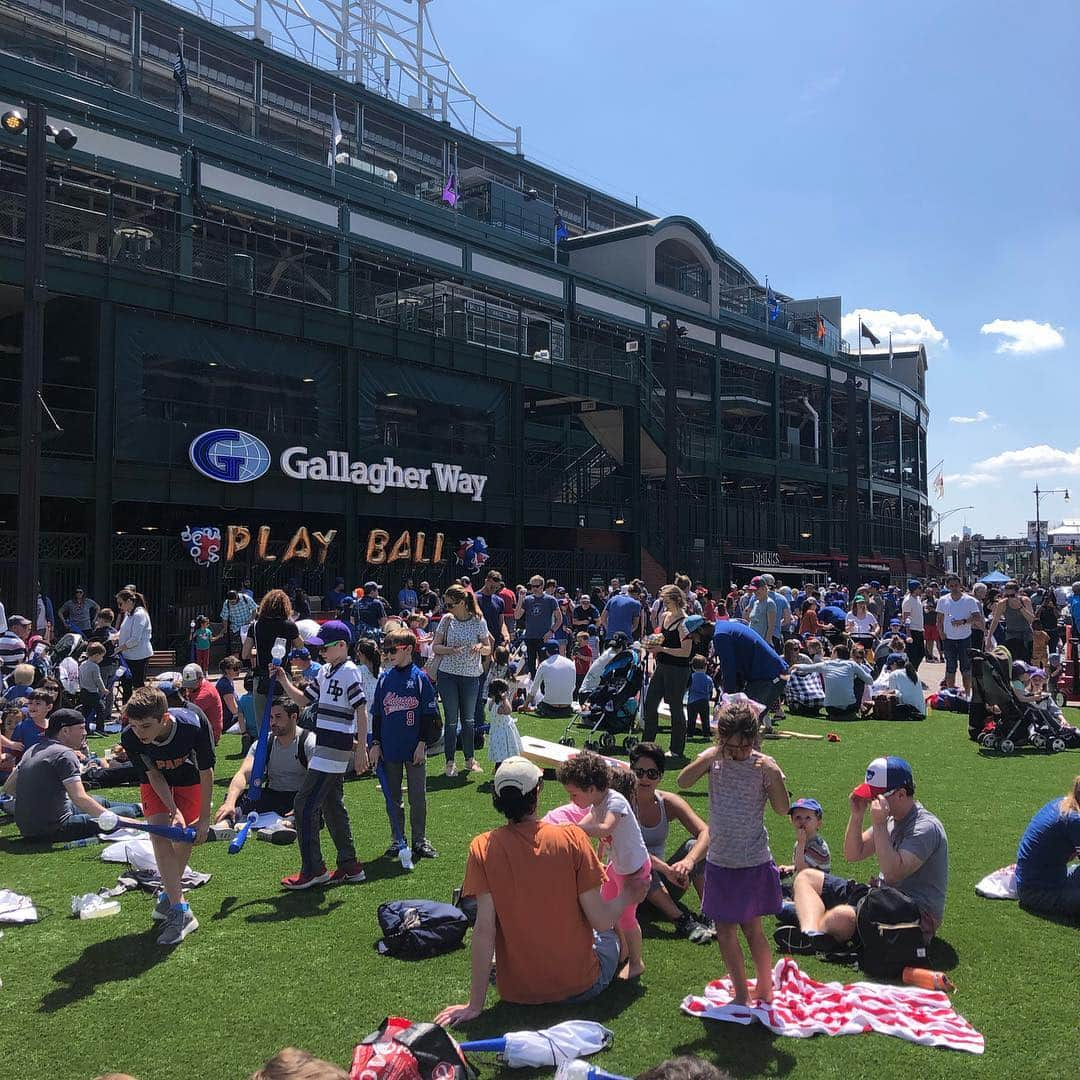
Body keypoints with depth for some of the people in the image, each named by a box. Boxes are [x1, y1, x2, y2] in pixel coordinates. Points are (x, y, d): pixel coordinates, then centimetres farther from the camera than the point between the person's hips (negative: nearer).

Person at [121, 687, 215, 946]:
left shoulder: (195, 728, -40)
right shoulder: (130, 738, -34)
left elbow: (206, 773, -24)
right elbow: (153, 774, -19)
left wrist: (204, 818, -19)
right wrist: (174, 811, -28)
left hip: (189, 777, -1)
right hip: (156, 781, 1)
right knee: (159, 834, -16)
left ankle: (169, 893, 24)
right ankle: (180, 910, -15)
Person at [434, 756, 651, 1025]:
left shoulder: (483, 847, -14)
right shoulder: (572, 838, -17)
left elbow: (484, 930, -15)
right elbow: (601, 921, -14)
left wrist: (475, 1004, -8)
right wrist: (629, 896, 6)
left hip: (517, 992, 3)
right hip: (581, 987, -2)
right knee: (608, 937, 31)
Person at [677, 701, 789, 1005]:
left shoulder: (763, 765, -10)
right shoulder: (713, 758, -4)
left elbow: (782, 809, -16)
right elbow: (683, 782, -17)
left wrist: (775, 776, -31)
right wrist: (710, 757, -28)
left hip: (754, 862, -4)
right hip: (720, 861, 4)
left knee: (751, 927, 6)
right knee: (724, 929, 12)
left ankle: (765, 991, 24)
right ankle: (741, 994, 28)